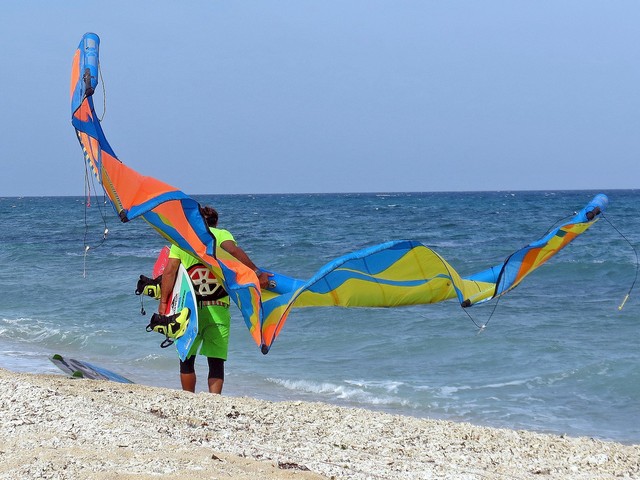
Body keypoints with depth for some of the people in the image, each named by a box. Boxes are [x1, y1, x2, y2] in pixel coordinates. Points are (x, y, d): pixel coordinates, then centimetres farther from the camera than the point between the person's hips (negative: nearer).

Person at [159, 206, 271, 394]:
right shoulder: (222, 234, 4)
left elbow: (169, 272, 0)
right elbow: (233, 250, -18)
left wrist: (163, 302, 3)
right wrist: (257, 272, -26)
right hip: (218, 311, -1)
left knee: (187, 358, 16)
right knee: (216, 361, 2)